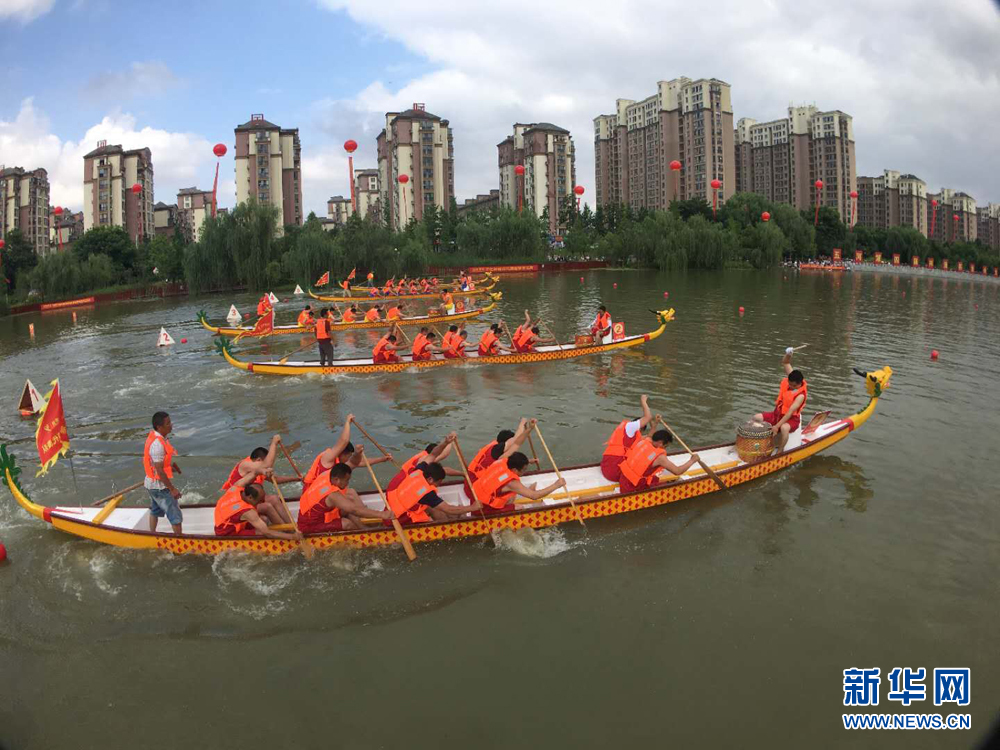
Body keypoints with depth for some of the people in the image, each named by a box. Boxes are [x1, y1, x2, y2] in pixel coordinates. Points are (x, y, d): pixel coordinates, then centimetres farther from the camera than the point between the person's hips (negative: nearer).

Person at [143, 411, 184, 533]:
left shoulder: (153, 435, 0)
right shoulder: (157, 444, -29)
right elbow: (160, 471, -27)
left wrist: (170, 465, 13)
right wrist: (172, 489, -21)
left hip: (151, 483, 10)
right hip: (160, 486, -10)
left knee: (155, 511, 27)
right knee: (175, 515, 0)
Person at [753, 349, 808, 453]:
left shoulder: (801, 395, -25)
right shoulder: (791, 380, -6)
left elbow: (790, 413, -29)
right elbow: (785, 363, 1)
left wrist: (777, 426, -34)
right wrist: (788, 355, -23)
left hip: (792, 418, -7)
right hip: (778, 414, 7)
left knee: (784, 428, -41)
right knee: (756, 418, -10)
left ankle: (779, 452, -28)